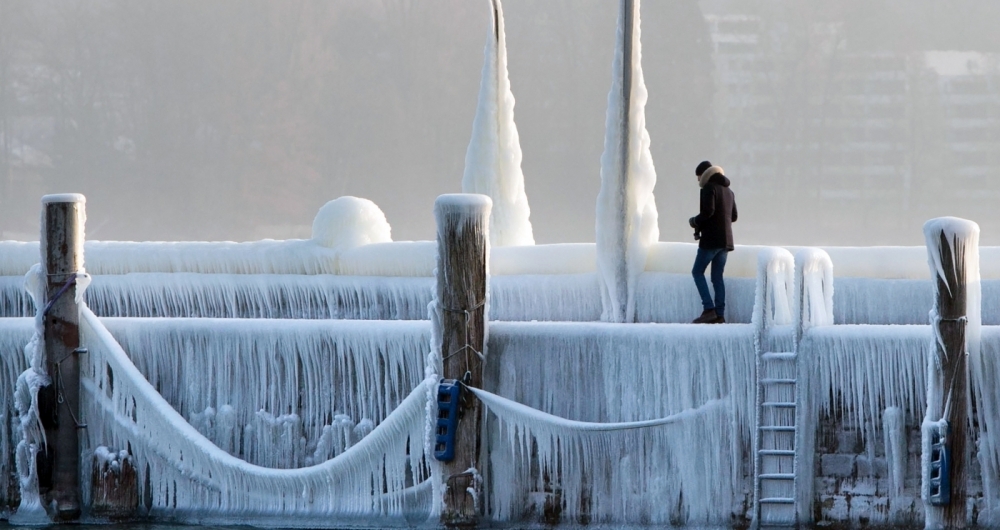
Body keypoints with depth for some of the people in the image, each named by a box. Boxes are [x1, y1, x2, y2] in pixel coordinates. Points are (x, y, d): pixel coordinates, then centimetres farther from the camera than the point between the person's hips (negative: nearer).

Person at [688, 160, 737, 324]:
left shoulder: (709, 188, -8)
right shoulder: (729, 191, 18)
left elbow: (708, 211, -20)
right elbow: (733, 216, 22)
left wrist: (694, 221, -4)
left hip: (711, 239, -8)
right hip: (726, 240, 8)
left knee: (697, 272, -2)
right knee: (717, 276, 8)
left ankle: (709, 309, -14)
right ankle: (720, 314, 0)